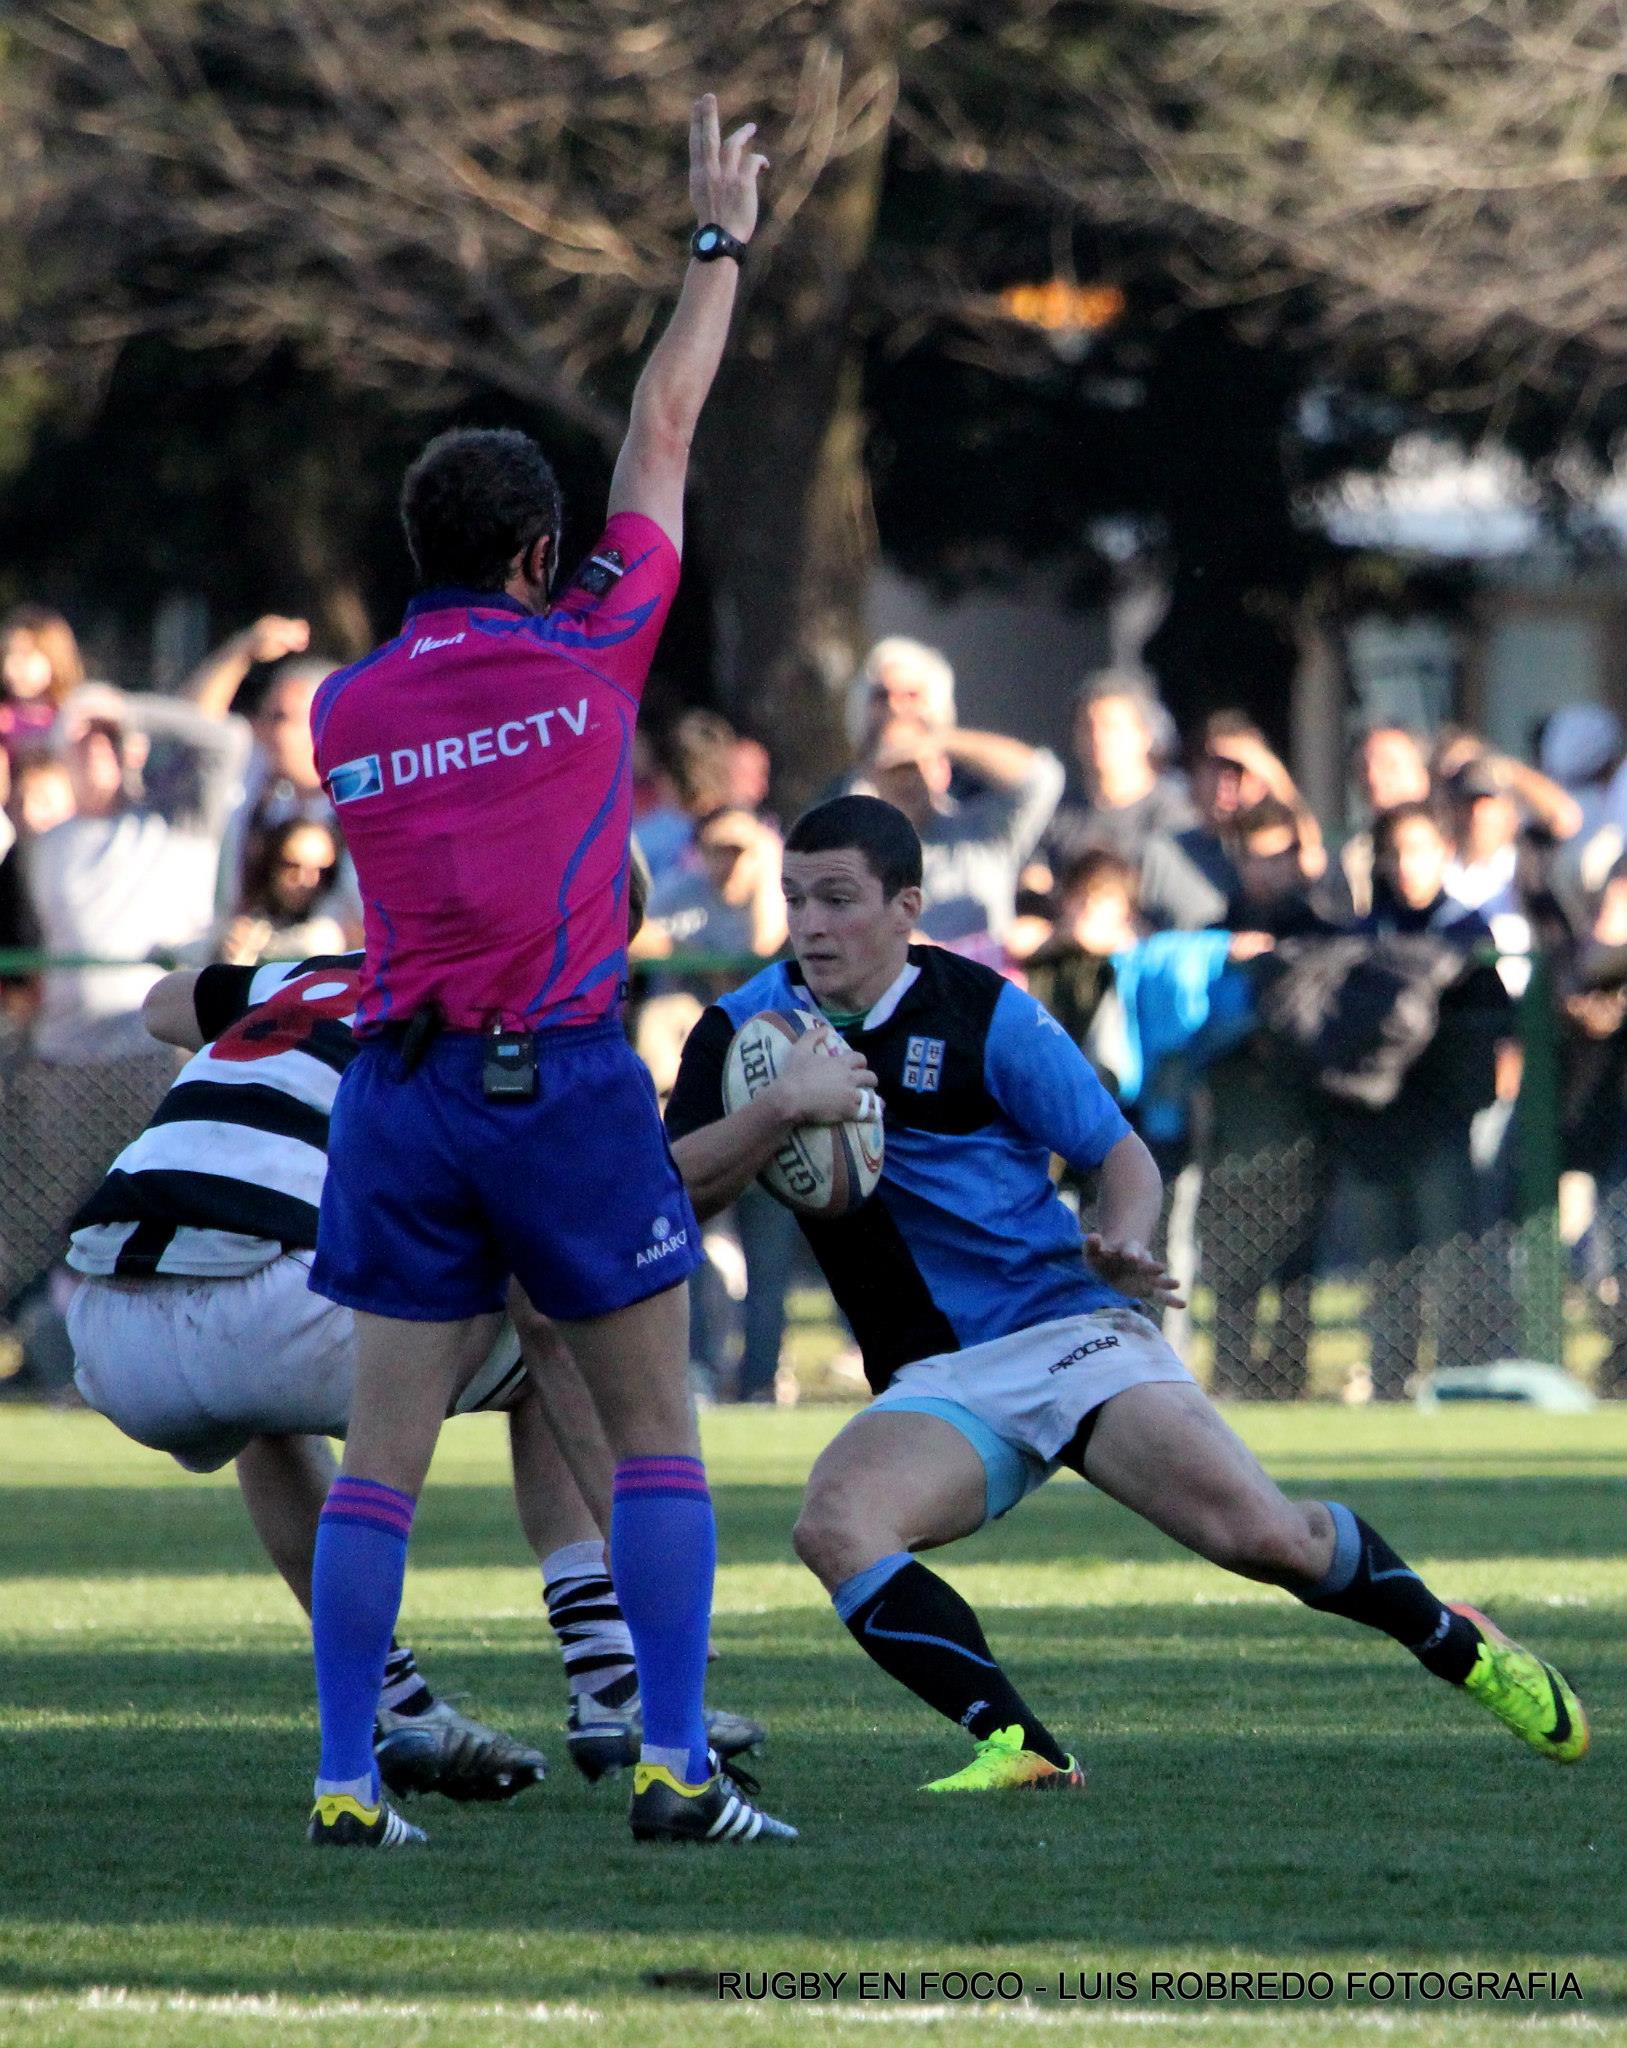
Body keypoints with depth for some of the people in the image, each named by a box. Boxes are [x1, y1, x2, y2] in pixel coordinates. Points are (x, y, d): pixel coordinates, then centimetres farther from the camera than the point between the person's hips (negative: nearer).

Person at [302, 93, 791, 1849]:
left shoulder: (342, 710, 6)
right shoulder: (585, 653, -2)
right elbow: (663, 434, 8)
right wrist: (719, 241, 19)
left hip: (399, 1086, 4)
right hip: (563, 1076, -3)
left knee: (382, 1451, 3)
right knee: (655, 1432, 4)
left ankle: (345, 1785, -1)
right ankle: (675, 1768, -2)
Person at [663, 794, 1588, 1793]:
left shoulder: (985, 1013, -4)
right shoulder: (745, 1030, 1)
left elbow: (1122, 1152, 2)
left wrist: (1125, 1243, -19)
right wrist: (780, 1105, -28)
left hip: (1068, 1328, -2)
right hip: (933, 1385, 2)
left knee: (1257, 1532, -17)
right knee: (833, 1527, -29)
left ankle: (1458, 1645, 12)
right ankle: (1022, 1750, -21)